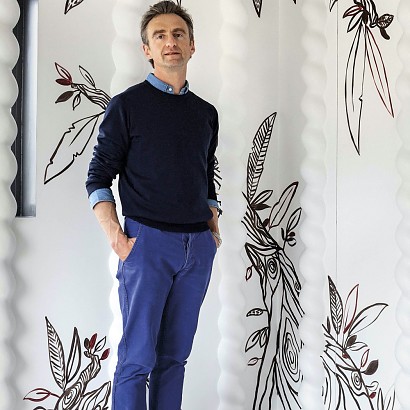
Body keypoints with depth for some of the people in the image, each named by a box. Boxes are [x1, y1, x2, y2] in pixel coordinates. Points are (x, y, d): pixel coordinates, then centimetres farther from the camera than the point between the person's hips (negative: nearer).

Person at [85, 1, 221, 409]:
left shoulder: (206, 113, 15)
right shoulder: (127, 105, 0)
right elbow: (98, 178, -1)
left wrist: (213, 227, 11)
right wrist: (115, 235, -12)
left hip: (198, 246, 5)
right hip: (147, 239, -4)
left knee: (175, 355, 10)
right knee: (137, 357, -4)